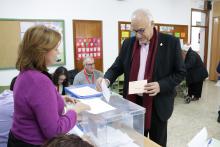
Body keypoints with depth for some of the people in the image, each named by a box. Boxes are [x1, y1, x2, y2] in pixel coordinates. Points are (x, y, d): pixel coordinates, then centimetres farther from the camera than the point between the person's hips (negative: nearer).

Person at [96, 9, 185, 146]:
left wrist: (161, 85, -20)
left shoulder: (171, 42, -8)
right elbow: (117, 67, 7)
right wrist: (107, 79, -14)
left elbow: (180, 72, -4)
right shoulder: (128, 43, 3)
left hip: (158, 104, -2)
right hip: (133, 102, 3)